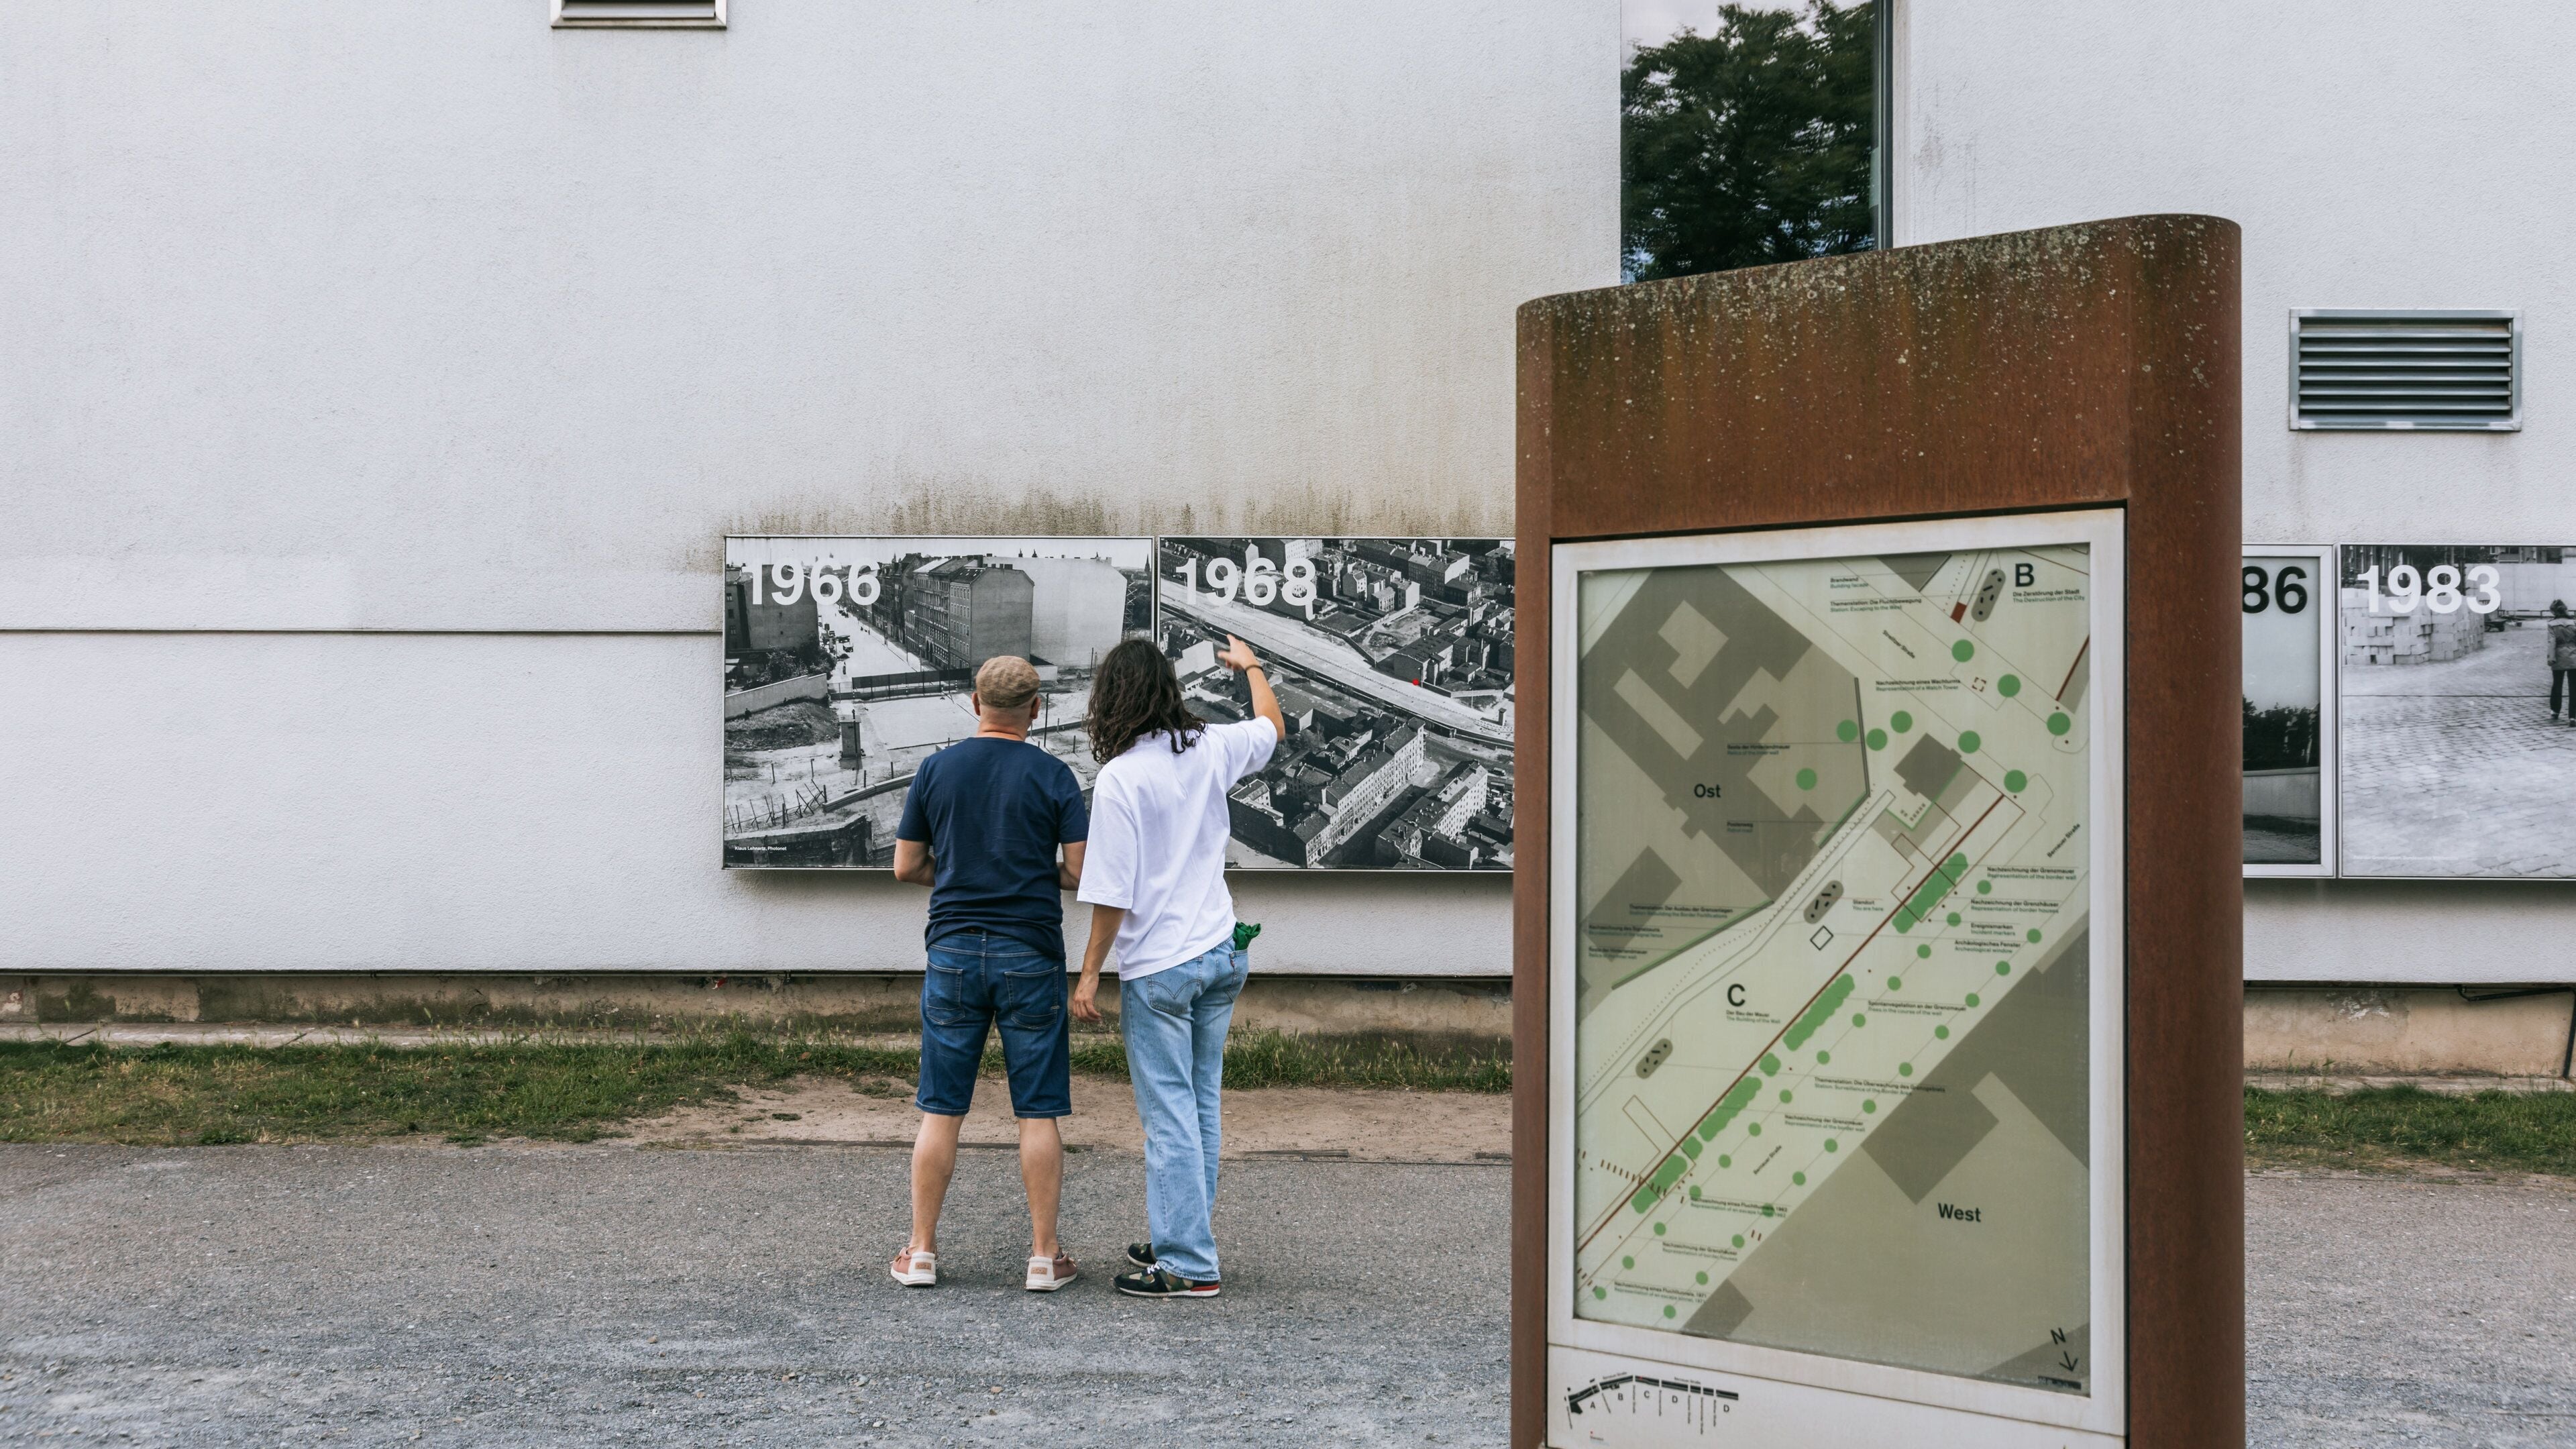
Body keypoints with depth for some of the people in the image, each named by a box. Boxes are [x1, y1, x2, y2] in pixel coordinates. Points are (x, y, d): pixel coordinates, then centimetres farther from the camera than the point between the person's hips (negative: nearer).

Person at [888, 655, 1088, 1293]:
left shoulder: (936, 770, 3)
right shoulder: (1052, 775, -3)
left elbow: (906, 865, 6)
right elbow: (1080, 870, -5)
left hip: (953, 952, 2)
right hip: (1030, 956, -2)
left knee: (940, 1111, 7)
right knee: (1038, 1113, 3)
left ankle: (921, 1252, 10)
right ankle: (1044, 1256, 6)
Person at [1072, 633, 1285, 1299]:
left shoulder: (1120, 778, -16)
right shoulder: (1211, 750, 2)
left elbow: (1112, 893, -16)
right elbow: (1272, 725, 25)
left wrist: (1090, 971, -7)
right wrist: (1251, 666, 42)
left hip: (1158, 966, -7)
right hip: (1221, 952, 7)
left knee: (1169, 1115, -2)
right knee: (1201, 1106, 15)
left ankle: (1190, 1265, -1)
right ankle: (1179, 1239, 24)